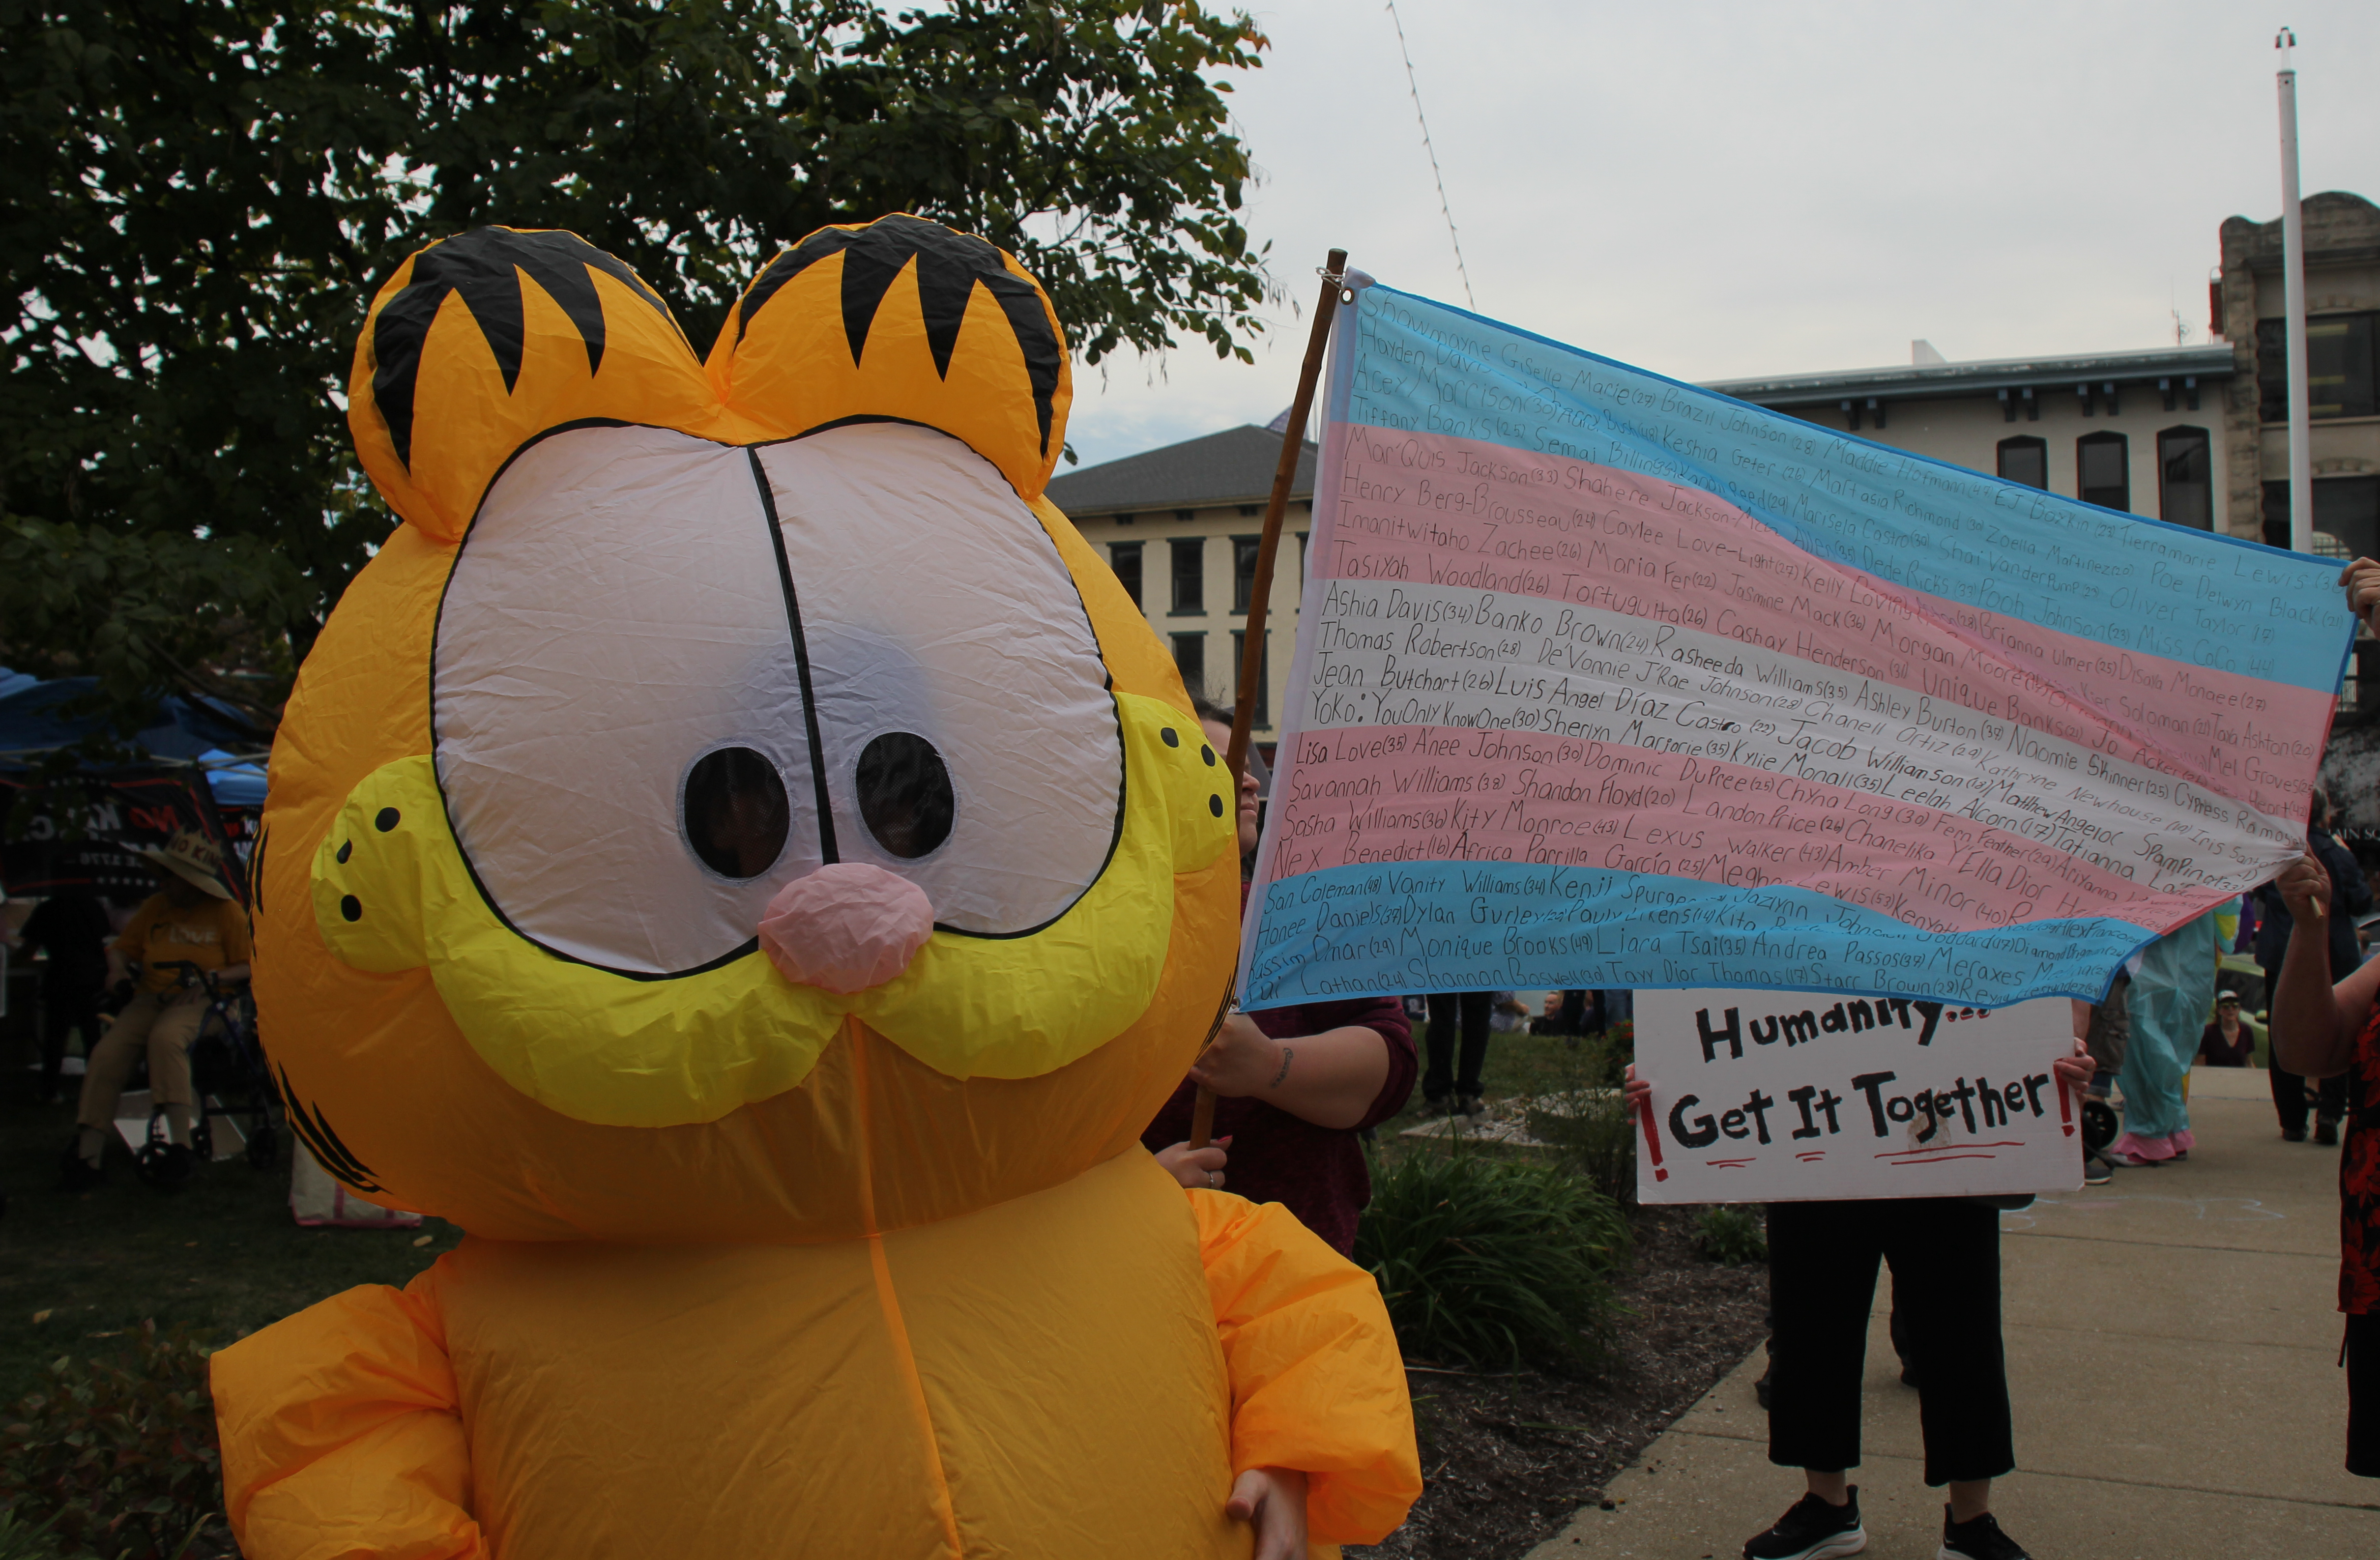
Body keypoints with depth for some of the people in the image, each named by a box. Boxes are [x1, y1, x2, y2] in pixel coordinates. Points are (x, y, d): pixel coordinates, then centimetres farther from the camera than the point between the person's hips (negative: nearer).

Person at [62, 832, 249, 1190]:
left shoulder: (225, 912, 1)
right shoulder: (156, 907, 14)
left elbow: (248, 967, 0)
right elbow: (122, 946, 23)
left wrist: (210, 977, -17)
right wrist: (117, 969, 0)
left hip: (202, 1001, -5)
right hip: (153, 996, 5)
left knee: (165, 1037, -37)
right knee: (108, 1052, -21)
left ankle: (180, 1144, -38)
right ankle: (88, 1154, -21)